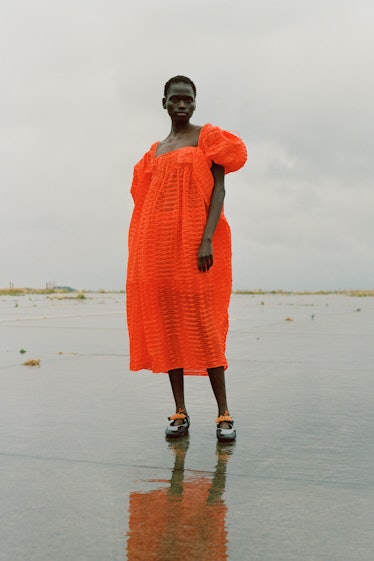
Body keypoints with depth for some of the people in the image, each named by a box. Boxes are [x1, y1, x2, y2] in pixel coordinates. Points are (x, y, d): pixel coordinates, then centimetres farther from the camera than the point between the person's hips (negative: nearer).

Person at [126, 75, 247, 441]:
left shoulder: (207, 138, 5)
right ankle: (180, 411, 9)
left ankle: (223, 413, -4)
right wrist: (141, 251, 11)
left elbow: (219, 189, -5)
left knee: (202, 322, -10)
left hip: (193, 241, -5)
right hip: (157, 245, 5)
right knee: (165, 323, 2)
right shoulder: (155, 151, 20)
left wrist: (208, 239, -18)